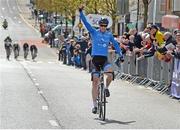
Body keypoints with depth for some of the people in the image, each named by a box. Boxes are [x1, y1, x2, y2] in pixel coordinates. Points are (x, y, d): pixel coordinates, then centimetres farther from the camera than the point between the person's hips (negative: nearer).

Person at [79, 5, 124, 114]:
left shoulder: (109, 34, 7)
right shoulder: (94, 32, 0)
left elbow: (115, 44, 14)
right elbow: (85, 22, -7)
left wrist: (120, 54, 6)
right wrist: (81, 12, -17)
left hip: (105, 59, 1)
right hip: (95, 58, -1)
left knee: (110, 72, -30)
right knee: (95, 82, -1)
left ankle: (106, 88, 0)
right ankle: (95, 105, 7)